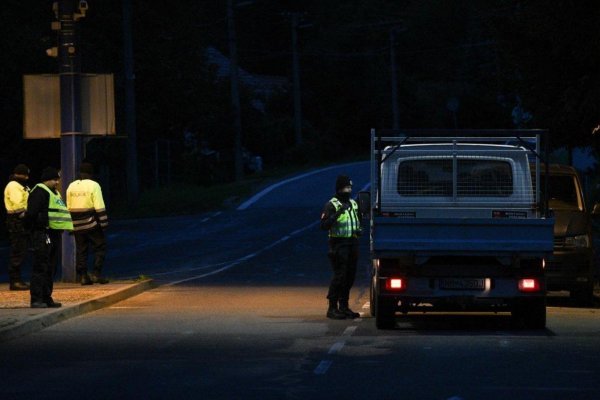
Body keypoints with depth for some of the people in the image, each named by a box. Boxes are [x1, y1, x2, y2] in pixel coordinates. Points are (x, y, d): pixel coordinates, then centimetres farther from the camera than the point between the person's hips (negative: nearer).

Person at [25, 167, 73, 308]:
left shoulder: (55, 193, 23)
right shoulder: (39, 192, -8)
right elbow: (32, 213, -17)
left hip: (54, 234, 10)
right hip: (43, 234, -10)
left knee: (51, 269, 12)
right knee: (40, 268, -11)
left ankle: (47, 298, 18)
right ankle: (36, 299, -12)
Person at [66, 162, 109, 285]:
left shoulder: (71, 187, 9)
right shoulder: (93, 185, -7)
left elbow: (68, 207, 12)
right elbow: (99, 207, -12)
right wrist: (104, 223, -9)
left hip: (77, 225, 5)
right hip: (92, 224, -5)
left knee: (81, 250, 9)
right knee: (100, 247, 3)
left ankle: (83, 276, 6)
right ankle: (97, 274, -6)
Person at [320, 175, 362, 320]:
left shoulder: (353, 204, 17)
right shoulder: (331, 205, -6)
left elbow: (358, 220, 29)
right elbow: (324, 225, -16)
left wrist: (358, 230, 7)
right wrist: (337, 213, -26)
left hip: (352, 243, 7)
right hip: (339, 245, -7)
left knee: (350, 276, 7)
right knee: (339, 276, -11)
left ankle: (344, 306, 16)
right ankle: (332, 308, -7)